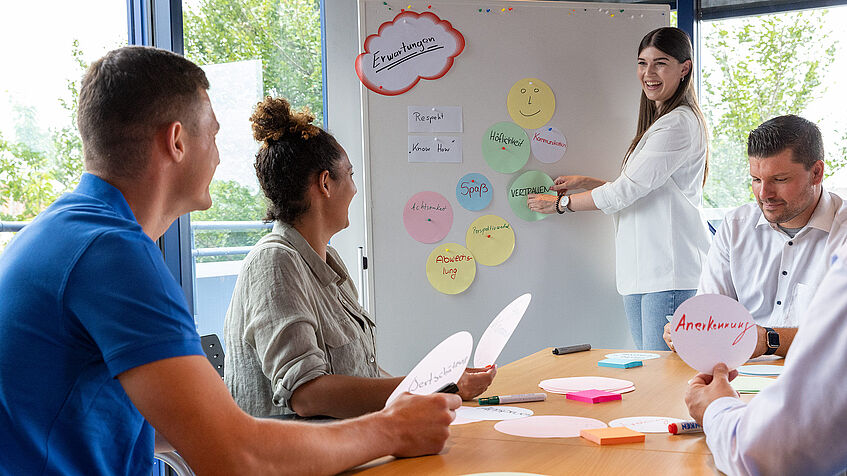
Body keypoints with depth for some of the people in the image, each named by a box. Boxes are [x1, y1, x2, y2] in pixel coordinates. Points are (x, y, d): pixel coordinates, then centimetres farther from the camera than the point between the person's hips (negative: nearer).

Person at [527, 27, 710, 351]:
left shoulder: (679, 123, -11)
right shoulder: (657, 123, 22)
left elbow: (626, 191, -13)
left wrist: (560, 203, -2)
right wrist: (586, 183, 16)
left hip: (671, 274, -10)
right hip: (640, 272, 10)